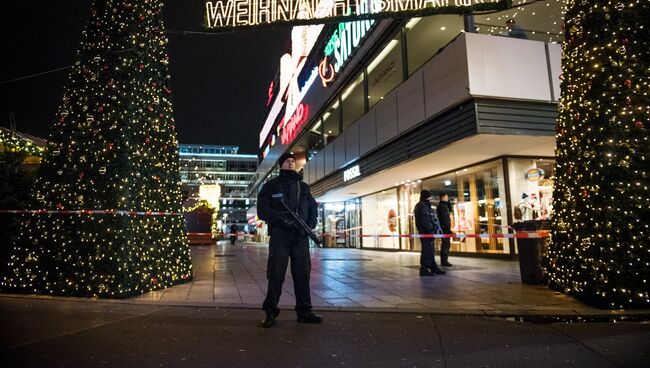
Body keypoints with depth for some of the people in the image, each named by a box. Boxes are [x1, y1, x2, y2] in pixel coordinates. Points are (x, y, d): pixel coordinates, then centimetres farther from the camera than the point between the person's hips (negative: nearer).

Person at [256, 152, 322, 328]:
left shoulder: (303, 187, 17)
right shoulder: (271, 185, 7)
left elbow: (313, 208, 17)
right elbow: (262, 210, -2)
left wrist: (310, 226, -1)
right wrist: (281, 217, -18)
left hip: (301, 236, 4)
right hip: (279, 235, -3)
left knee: (303, 274, 5)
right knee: (276, 275, -3)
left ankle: (304, 311, 15)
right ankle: (271, 313, 9)